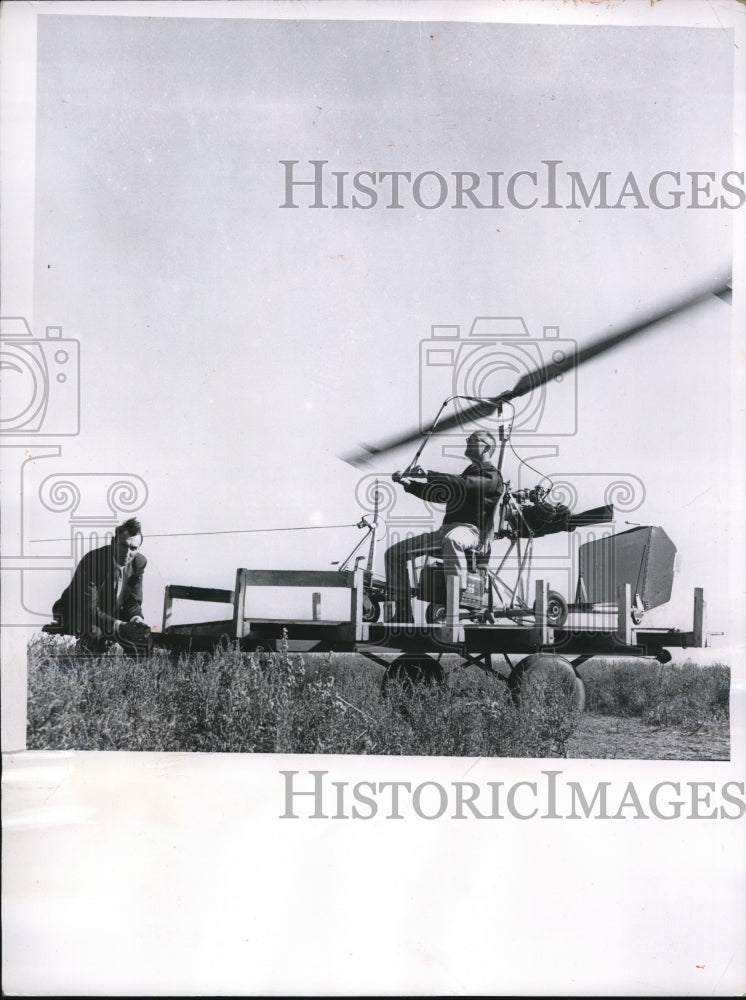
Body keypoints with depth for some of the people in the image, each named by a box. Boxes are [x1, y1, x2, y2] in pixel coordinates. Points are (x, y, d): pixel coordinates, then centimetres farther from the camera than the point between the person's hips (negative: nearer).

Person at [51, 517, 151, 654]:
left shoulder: (139, 562, -11)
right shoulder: (92, 560, -30)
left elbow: (133, 601, -4)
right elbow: (88, 609, -35)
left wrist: (137, 618, -29)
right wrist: (121, 627, -48)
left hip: (110, 613, 6)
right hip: (75, 616, -6)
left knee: (142, 633, -12)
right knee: (96, 634, -37)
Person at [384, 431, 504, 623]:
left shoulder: (491, 476, 0)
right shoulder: (468, 472, 28)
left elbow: (463, 484, -18)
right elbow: (439, 495, 24)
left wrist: (428, 476, -20)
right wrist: (409, 483, 10)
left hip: (471, 530, -9)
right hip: (447, 529, 9)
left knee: (451, 539, -46)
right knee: (395, 552, -3)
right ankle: (402, 616, -4)